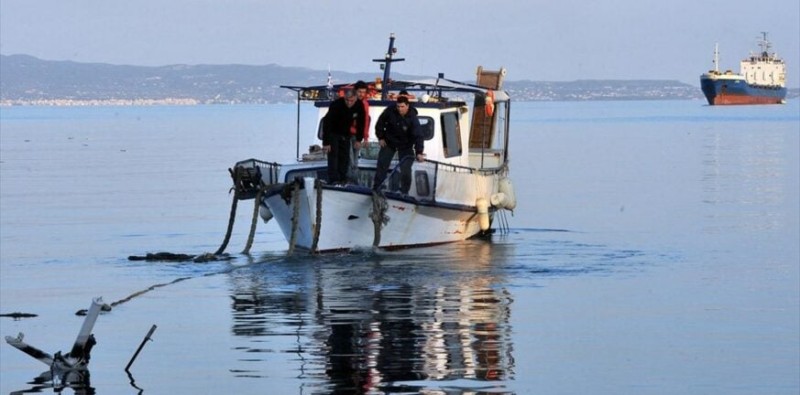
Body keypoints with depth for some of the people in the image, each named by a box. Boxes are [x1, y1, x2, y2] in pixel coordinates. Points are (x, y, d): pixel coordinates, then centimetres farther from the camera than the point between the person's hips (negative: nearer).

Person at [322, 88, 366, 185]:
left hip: (345, 134, 5)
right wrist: (326, 143, -32)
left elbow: (360, 123, 0)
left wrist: (359, 139, -1)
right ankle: (333, 180, -21)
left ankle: (342, 180, 12)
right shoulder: (336, 105, -31)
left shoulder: (359, 106, -16)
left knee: (345, 157, 4)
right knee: (333, 155, -16)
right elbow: (327, 123, -30)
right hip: (332, 133, -5)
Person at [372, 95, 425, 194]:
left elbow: (418, 136, -33)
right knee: (382, 165, 7)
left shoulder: (412, 118, -27)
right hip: (389, 142, 2)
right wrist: (380, 137, -4)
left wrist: (419, 152, -43)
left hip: (405, 146, -2)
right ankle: (376, 188, 18)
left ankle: (404, 192, 5)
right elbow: (380, 123, -3)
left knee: (405, 169, -8)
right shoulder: (390, 111, -21)